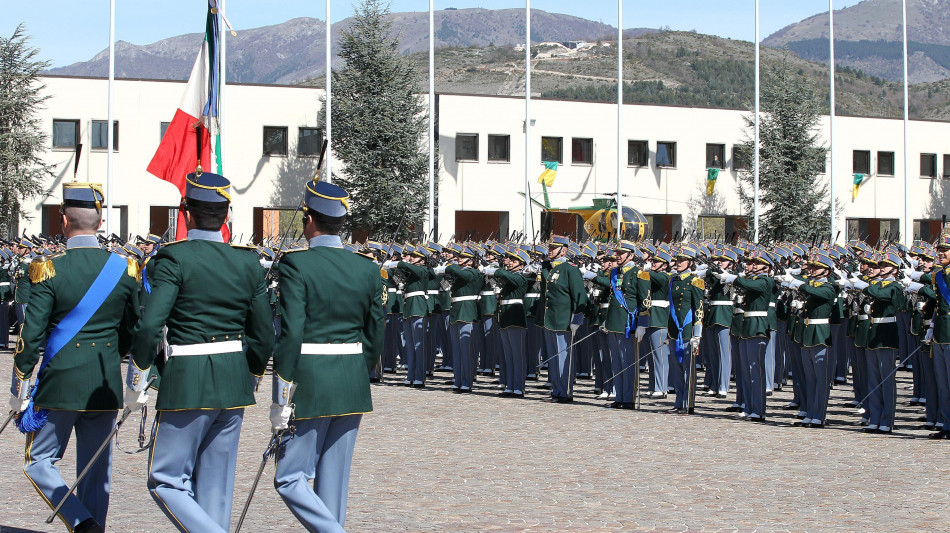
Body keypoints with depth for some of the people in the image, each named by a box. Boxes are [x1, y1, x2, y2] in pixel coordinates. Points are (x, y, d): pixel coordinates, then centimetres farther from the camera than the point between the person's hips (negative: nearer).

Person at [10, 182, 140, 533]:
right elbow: (134, 332, 8)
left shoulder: (49, 270, -11)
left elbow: (31, 336, -11)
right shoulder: (125, 268, 0)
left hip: (59, 384, -4)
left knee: (39, 462, 9)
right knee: (96, 469, 12)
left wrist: (20, 391, -3)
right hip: (106, 386, 4)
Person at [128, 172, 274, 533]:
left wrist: (136, 383, -7)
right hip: (234, 382, 6)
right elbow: (264, 337, 8)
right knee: (215, 486, 14)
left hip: (186, 383, -6)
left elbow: (149, 326, -19)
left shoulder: (174, 259, -11)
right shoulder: (247, 263, 5)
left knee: (165, 482, 4)